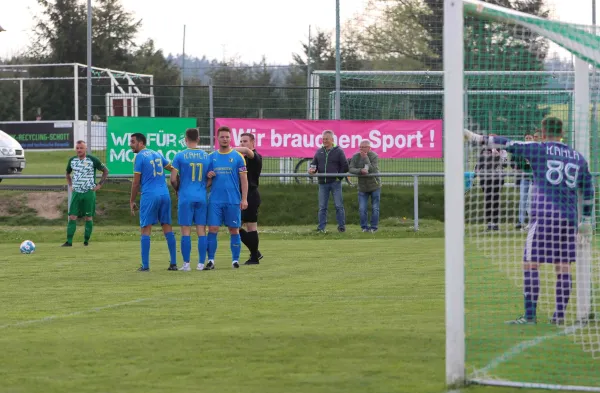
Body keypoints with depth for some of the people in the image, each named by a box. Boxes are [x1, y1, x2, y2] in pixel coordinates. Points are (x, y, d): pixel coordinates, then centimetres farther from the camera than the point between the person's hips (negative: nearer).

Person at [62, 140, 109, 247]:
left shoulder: (92, 160, -5)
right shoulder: (72, 161, 7)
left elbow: (105, 170, 4)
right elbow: (68, 173, 27)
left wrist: (100, 185, -2)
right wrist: (70, 185, 13)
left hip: (89, 193, -3)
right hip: (76, 193, 3)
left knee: (88, 217, 1)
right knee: (72, 217, -5)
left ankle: (86, 240, 10)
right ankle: (69, 241, -7)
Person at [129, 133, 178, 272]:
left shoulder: (139, 157, -4)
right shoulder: (157, 154, 16)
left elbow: (136, 182, -5)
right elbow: (173, 169, 21)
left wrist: (132, 201, 3)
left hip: (149, 196, -6)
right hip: (164, 195, 6)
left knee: (146, 229, -2)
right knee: (167, 228, 8)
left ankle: (145, 265, -7)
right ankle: (173, 263, 5)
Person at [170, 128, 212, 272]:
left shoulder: (180, 156, -5)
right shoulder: (206, 156, 4)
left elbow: (173, 179, -7)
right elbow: (210, 179, 7)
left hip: (185, 197, -3)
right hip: (201, 198, 3)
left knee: (186, 231, 0)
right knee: (201, 231, 5)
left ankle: (186, 264, -1)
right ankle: (201, 263, 4)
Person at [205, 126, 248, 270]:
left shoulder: (237, 157, 2)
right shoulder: (211, 157, 8)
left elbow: (244, 179, 1)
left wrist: (244, 199, -6)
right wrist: (208, 176, -9)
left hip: (233, 200, -1)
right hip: (215, 200, 1)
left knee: (234, 230, 4)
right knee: (212, 229, -5)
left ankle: (235, 260, 12)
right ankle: (211, 261, -2)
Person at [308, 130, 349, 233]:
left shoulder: (338, 151, 1)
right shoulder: (319, 152, 12)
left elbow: (345, 166, 2)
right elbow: (314, 164, 16)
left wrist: (339, 177, -6)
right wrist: (312, 169, -6)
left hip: (335, 182, -3)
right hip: (323, 183, 3)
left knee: (339, 206, -1)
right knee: (322, 207, 3)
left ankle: (341, 226, 5)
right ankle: (321, 227, 5)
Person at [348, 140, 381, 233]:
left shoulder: (374, 156, -15)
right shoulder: (355, 157, -7)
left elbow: (373, 170, -25)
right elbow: (351, 169, -15)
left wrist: (366, 158, -28)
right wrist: (360, 170, -33)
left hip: (374, 186, -2)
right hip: (362, 188, 2)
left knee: (375, 208, 3)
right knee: (362, 209, -3)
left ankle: (374, 227, 13)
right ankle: (364, 227, 9)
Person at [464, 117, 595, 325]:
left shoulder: (538, 150, 1)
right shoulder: (578, 157, 14)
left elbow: (507, 144, 0)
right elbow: (588, 191, 17)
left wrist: (476, 138, 7)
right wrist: (586, 221, 24)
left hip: (544, 216, -5)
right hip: (569, 218, 5)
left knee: (530, 264, -1)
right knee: (563, 267, 8)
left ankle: (530, 315, -5)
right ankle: (560, 315, 6)